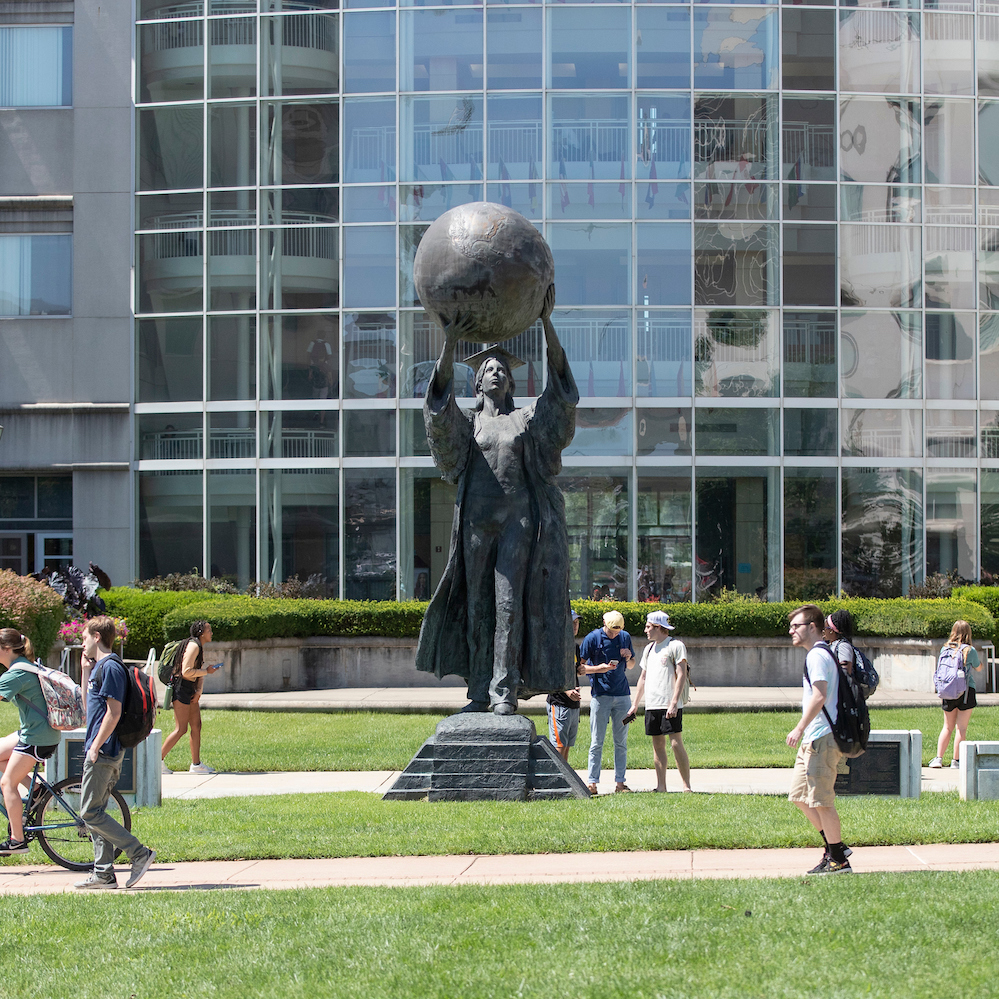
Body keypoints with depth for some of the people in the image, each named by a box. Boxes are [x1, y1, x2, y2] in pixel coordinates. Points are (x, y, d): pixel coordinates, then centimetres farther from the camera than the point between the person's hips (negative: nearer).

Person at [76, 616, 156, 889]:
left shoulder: (111, 667, -14)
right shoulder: (99, 666, 17)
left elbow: (114, 712, -19)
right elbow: (90, 705, 26)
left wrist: (95, 747, -18)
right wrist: (86, 669, 19)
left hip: (104, 751, -10)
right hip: (99, 751, 10)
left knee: (91, 813, -9)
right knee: (94, 813, 11)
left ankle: (140, 854, -9)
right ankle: (104, 874, 12)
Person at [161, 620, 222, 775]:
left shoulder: (200, 647, 16)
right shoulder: (193, 646, -15)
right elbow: (186, 671, -22)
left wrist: (198, 690, 4)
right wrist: (207, 671, -12)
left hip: (190, 689, 10)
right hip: (182, 687, -10)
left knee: (196, 726, 8)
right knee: (181, 729, -8)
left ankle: (196, 764, 12)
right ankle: (159, 760, -4)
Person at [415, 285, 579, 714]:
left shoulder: (528, 420, 11)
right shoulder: (465, 422, 13)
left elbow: (560, 391, -4)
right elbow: (440, 405, -7)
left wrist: (547, 324, -14)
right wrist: (449, 346, -20)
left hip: (519, 521, -2)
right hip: (477, 523, 2)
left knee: (510, 602, -10)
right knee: (477, 605, 0)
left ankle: (505, 690, -11)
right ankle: (480, 691, 3)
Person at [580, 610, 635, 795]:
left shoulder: (625, 637, 9)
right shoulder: (592, 638, -4)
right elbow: (580, 667, -3)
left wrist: (628, 658, -1)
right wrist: (599, 668, -18)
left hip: (622, 695, 4)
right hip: (600, 695, -4)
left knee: (621, 742, 5)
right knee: (597, 742, -3)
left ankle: (619, 782, 9)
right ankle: (592, 782, 0)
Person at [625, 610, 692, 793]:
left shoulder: (675, 646, -5)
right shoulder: (649, 648, 18)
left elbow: (681, 676, -11)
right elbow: (643, 678, 24)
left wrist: (674, 703, -19)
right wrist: (634, 705, 19)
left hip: (670, 705, -7)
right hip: (652, 705, 7)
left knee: (676, 743, -9)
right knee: (657, 744, 6)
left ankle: (687, 786, -6)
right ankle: (661, 786, 8)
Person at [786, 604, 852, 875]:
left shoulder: (817, 655, -13)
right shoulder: (817, 654, 19)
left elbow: (820, 695, -24)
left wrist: (800, 728, -24)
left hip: (822, 738, -11)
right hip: (813, 739, 11)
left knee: (821, 799, -6)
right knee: (799, 795, 14)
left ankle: (838, 860, 1)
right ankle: (834, 846, 19)